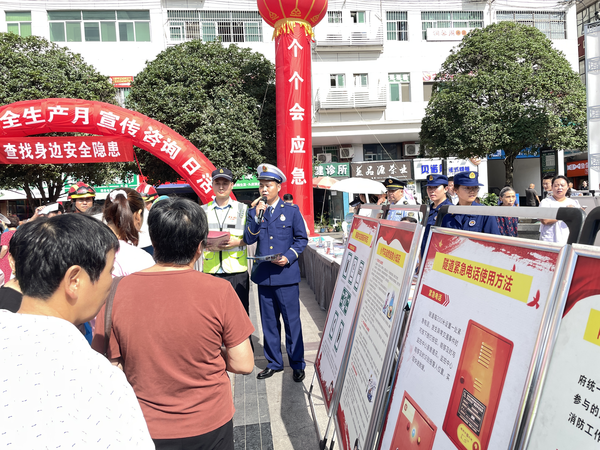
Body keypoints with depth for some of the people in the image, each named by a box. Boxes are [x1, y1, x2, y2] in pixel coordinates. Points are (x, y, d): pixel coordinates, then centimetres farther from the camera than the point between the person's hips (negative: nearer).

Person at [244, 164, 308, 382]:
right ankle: (274, 362, 27)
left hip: (286, 274, -3)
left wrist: (288, 256, -12)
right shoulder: (254, 212, 9)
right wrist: (257, 217, -15)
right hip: (263, 275, 3)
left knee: (292, 321, 1)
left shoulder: (292, 211, 2)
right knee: (269, 322, 12)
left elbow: (302, 239, 3)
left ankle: (297, 364, 16)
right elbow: (248, 239, -1)